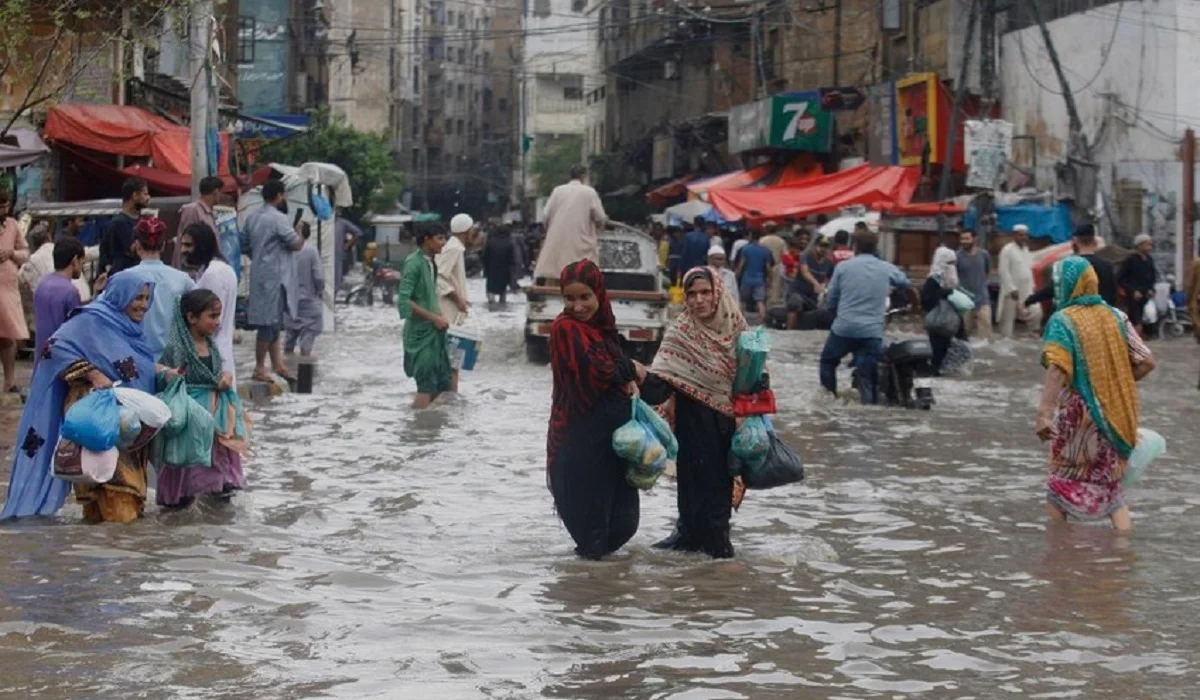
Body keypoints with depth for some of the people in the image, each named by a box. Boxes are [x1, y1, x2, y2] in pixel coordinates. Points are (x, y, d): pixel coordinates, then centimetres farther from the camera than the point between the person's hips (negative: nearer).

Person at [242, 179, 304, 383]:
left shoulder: (252, 217, 10)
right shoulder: (278, 218, -16)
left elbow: (244, 245, 16)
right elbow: (296, 244, -15)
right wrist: (303, 233, 4)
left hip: (260, 273, 9)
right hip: (274, 276, -9)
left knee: (273, 321, 14)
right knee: (269, 322, -4)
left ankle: (277, 364, 17)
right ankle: (259, 368, 0)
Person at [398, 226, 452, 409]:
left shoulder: (431, 262, 10)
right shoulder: (414, 263, -16)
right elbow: (404, 301, -21)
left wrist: (441, 317, 5)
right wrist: (434, 318, -18)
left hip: (434, 331, 8)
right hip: (421, 332, -8)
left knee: (441, 386, 11)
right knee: (426, 387, -6)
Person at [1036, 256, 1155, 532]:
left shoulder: (1062, 321, -12)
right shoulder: (1115, 317, 4)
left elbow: (1057, 369, -26)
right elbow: (1146, 362, 2)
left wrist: (1044, 412, -33)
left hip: (1076, 414, -5)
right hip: (1114, 414, 5)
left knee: (1061, 483, 10)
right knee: (1112, 484, 14)